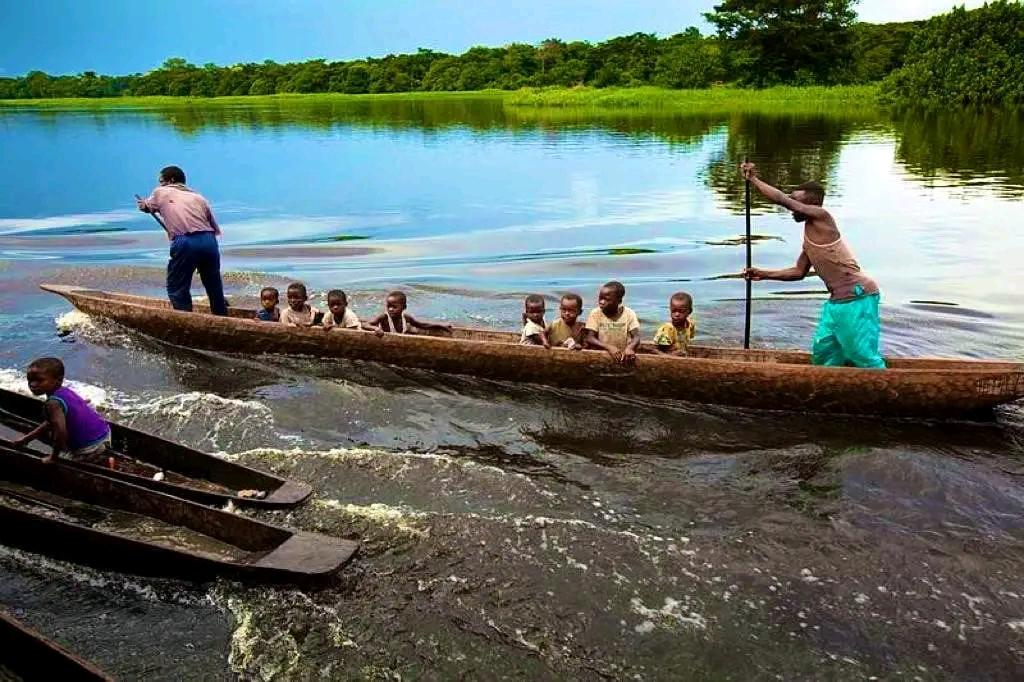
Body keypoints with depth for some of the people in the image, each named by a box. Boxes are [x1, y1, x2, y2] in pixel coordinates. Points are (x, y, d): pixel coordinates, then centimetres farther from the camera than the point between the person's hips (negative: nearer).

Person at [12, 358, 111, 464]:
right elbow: (52, 422, 19)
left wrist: (53, 457, -15)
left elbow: (61, 432, -29)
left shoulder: (53, 403, -20)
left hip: (90, 448, -8)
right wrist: (27, 438, 21)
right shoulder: (64, 391, 7)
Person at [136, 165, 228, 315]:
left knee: (177, 289, 8)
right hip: (209, 241, 4)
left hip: (185, 243, -4)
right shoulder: (198, 197, 23)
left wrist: (141, 202, 63)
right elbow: (215, 228, 19)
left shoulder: (161, 192, 18)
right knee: (214, 287, 17)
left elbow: (146, 207, 41)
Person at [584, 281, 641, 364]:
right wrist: (609, 347, -28)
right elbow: (590, 338, -13)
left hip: (623, 356, -1)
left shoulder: (629, 314, -4)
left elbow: (636, 337, -11)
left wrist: (629, 348, -33)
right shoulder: (595, 313, -4)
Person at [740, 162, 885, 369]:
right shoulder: (809, 235, 16)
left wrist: (753, 179, -8)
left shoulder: (821, 217, -11)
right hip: (836, 301, 10)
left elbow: (781, 199, -16)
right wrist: (764, 274, 18)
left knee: (863, 356, -7)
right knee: (823, 350, 14)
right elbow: (799, 272, 22)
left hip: (858, 297, -10)